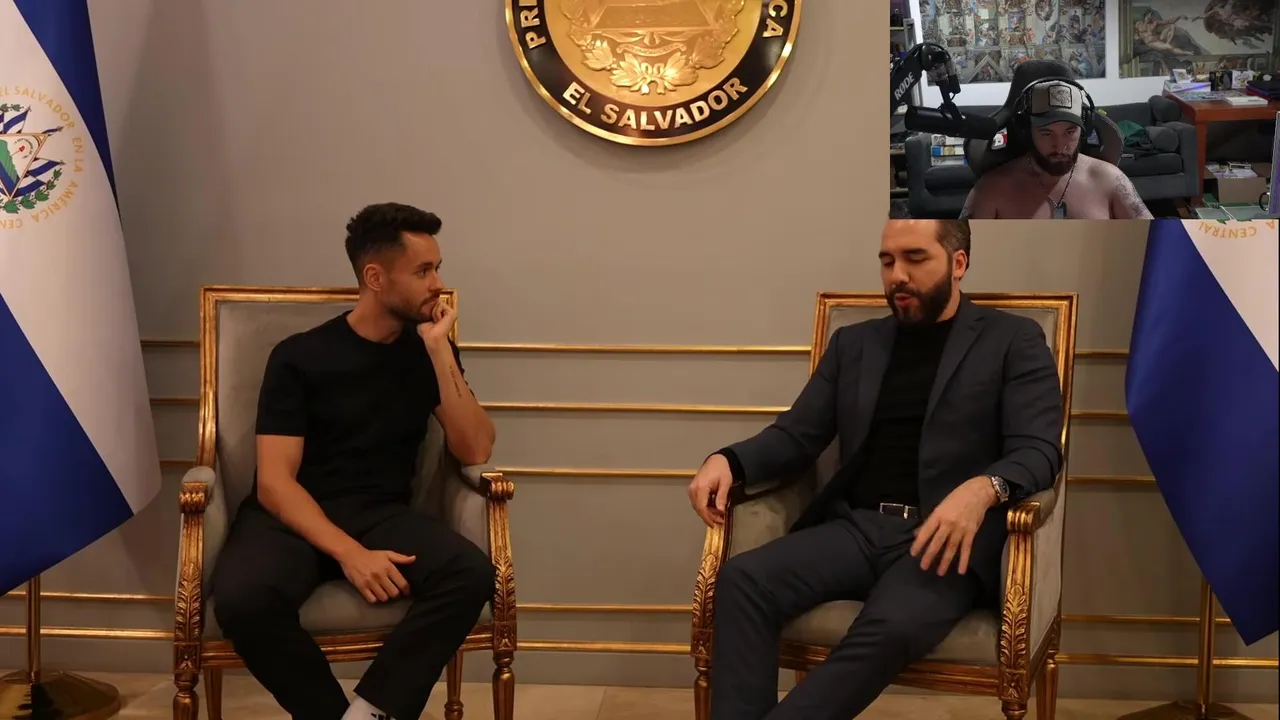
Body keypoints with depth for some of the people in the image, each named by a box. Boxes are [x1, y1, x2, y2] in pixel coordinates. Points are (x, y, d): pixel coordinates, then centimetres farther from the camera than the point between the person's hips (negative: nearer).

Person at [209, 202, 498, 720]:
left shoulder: (430, 352, 8)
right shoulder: (300, 357, -3)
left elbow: (474, 451, -3)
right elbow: (274, 482, -11)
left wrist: (440, 350, -10)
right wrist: (348, 552, -25)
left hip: (381, 515, 3)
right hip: (294, 517, -3)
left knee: (472, 574, -29)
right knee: (242, 598, -36)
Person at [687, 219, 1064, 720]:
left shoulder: (1014, 340, 8)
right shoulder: (854, 343, 20)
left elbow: (1039, 450, -3)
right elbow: (796, 435, 17)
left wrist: (982, 489, -27)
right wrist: (728, 460, -5)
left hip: (947, 538, -4)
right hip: (856, 528, 4)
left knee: (892, 625, -36)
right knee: (741, 579, -25)